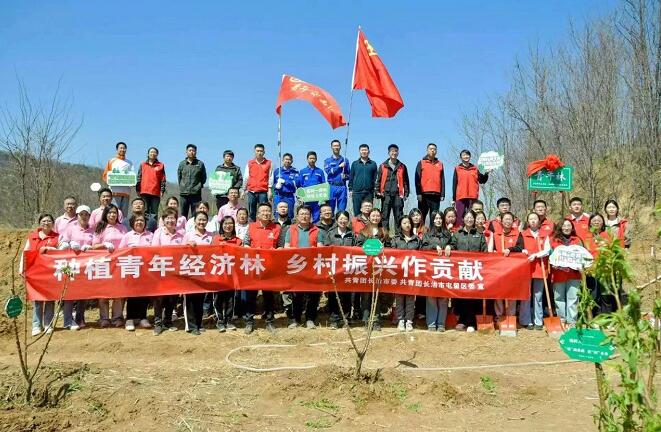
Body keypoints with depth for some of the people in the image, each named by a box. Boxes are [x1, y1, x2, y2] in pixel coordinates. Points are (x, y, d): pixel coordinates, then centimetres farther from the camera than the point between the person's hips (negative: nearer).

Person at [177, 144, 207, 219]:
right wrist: (181, 186, 9)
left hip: (196, 193, -2)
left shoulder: (200, 164, 3)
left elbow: (204, 177, 8)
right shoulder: (182, 164, 8)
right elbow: (179, 176, 14)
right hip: (184, 193, 2)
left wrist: (199, 186, 3)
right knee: (183, 214, 6)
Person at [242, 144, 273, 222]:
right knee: (251, 212, 5)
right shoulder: (249, 163, 12)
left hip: (263, 192, -2)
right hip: (251, 191, 2)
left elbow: (270, 177, 4)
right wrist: (244, 190, 11)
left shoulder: (268, 163, 6)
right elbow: (246, 177, 13)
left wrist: (269, 190, -4)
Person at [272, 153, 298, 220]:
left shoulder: (295, 172, 7)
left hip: (289, 197, -1)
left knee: (289, 215, 1)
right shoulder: (277, 171, 12)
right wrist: (276, 185, -9)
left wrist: (284, 182, -14)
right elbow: (272, 183, 12)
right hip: (278, 196, 1)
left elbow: (296, 183, -7)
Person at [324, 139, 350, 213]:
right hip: (332, 187, -1)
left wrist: (345, 176, -7)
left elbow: (349, 174, 14)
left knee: (342, 209, 0)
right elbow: (328, 171, -7)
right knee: (330, 209, -1)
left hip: (342, 187, 1)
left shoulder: (345, 160, 13)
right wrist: (339, 166, -10)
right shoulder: (327, 161, 10)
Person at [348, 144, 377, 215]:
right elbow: (351, 177, 11)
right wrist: (350, 189, 3)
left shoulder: (373, 164, 9)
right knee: (356, 212, 1)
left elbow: (375, 178, 9)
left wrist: (374, 192, 3)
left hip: (369, 193, 0)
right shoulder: (354, 163, 10)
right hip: (357, 192, 0)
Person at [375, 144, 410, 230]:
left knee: (399, 217, 1)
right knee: (385, 217, 1)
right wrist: (378, 191, 0)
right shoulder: (383, 166, 10)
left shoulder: (402, 167, 11)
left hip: (398, 195, 0)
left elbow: (405, 181, 11)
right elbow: (378, 180, 10)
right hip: (386, 195, 0)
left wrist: (406, 193, 3)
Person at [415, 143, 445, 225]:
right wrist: (418, 193, -9)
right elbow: (417, 179, 0)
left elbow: (442, 180, 13)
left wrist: (442, 194, 5)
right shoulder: (421, 162, 7)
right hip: (424, 194, -3)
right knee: (422, 217, -1)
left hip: (436, 195, 3)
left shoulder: (440, 164, 16)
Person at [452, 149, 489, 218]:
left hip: (473, 197, 2)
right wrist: (453, 199, 3)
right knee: (460, 216, -3)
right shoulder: (457, 169, 9)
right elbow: (454, 184, 7)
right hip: (460, 197, -1)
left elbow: (482, 181, 9)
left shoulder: (475, 168, 14)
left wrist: (486, 174, -9)